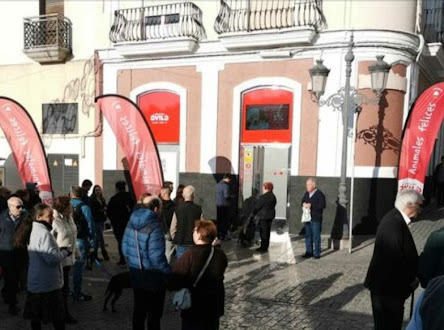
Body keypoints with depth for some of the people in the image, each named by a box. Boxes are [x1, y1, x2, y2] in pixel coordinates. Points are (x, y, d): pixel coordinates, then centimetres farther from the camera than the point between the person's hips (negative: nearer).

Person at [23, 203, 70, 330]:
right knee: (57, 318, 3)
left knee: (36, 316, 15)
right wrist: (65, 252, -9)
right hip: (49, 284, -9)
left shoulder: (35, 231, 10)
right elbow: (52, 259, -25)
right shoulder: (44, 233, -21)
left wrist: (60, 251, 10)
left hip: (34, 283, 9)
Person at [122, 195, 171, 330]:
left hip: (135, 274, 7)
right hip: (152, 276, -7)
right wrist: (168, 272, -11)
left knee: (139, 309, 20)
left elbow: (125, 248, 7)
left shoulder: (131, 223, 0)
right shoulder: (154, 227, -22)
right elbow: (156, 257, -24)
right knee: (154, 312, 7)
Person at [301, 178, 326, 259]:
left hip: (316, 219, -7)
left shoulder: (320, 194, -8)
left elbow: (322, 205, -16)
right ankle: (309, 252, 21)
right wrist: (304, 204, -2)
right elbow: (302, 201, 22)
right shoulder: (306, 193, 13)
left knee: (316, 236, -3)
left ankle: (317, 253, 5)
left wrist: (311, 205, -19)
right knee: (308, 235, 11)